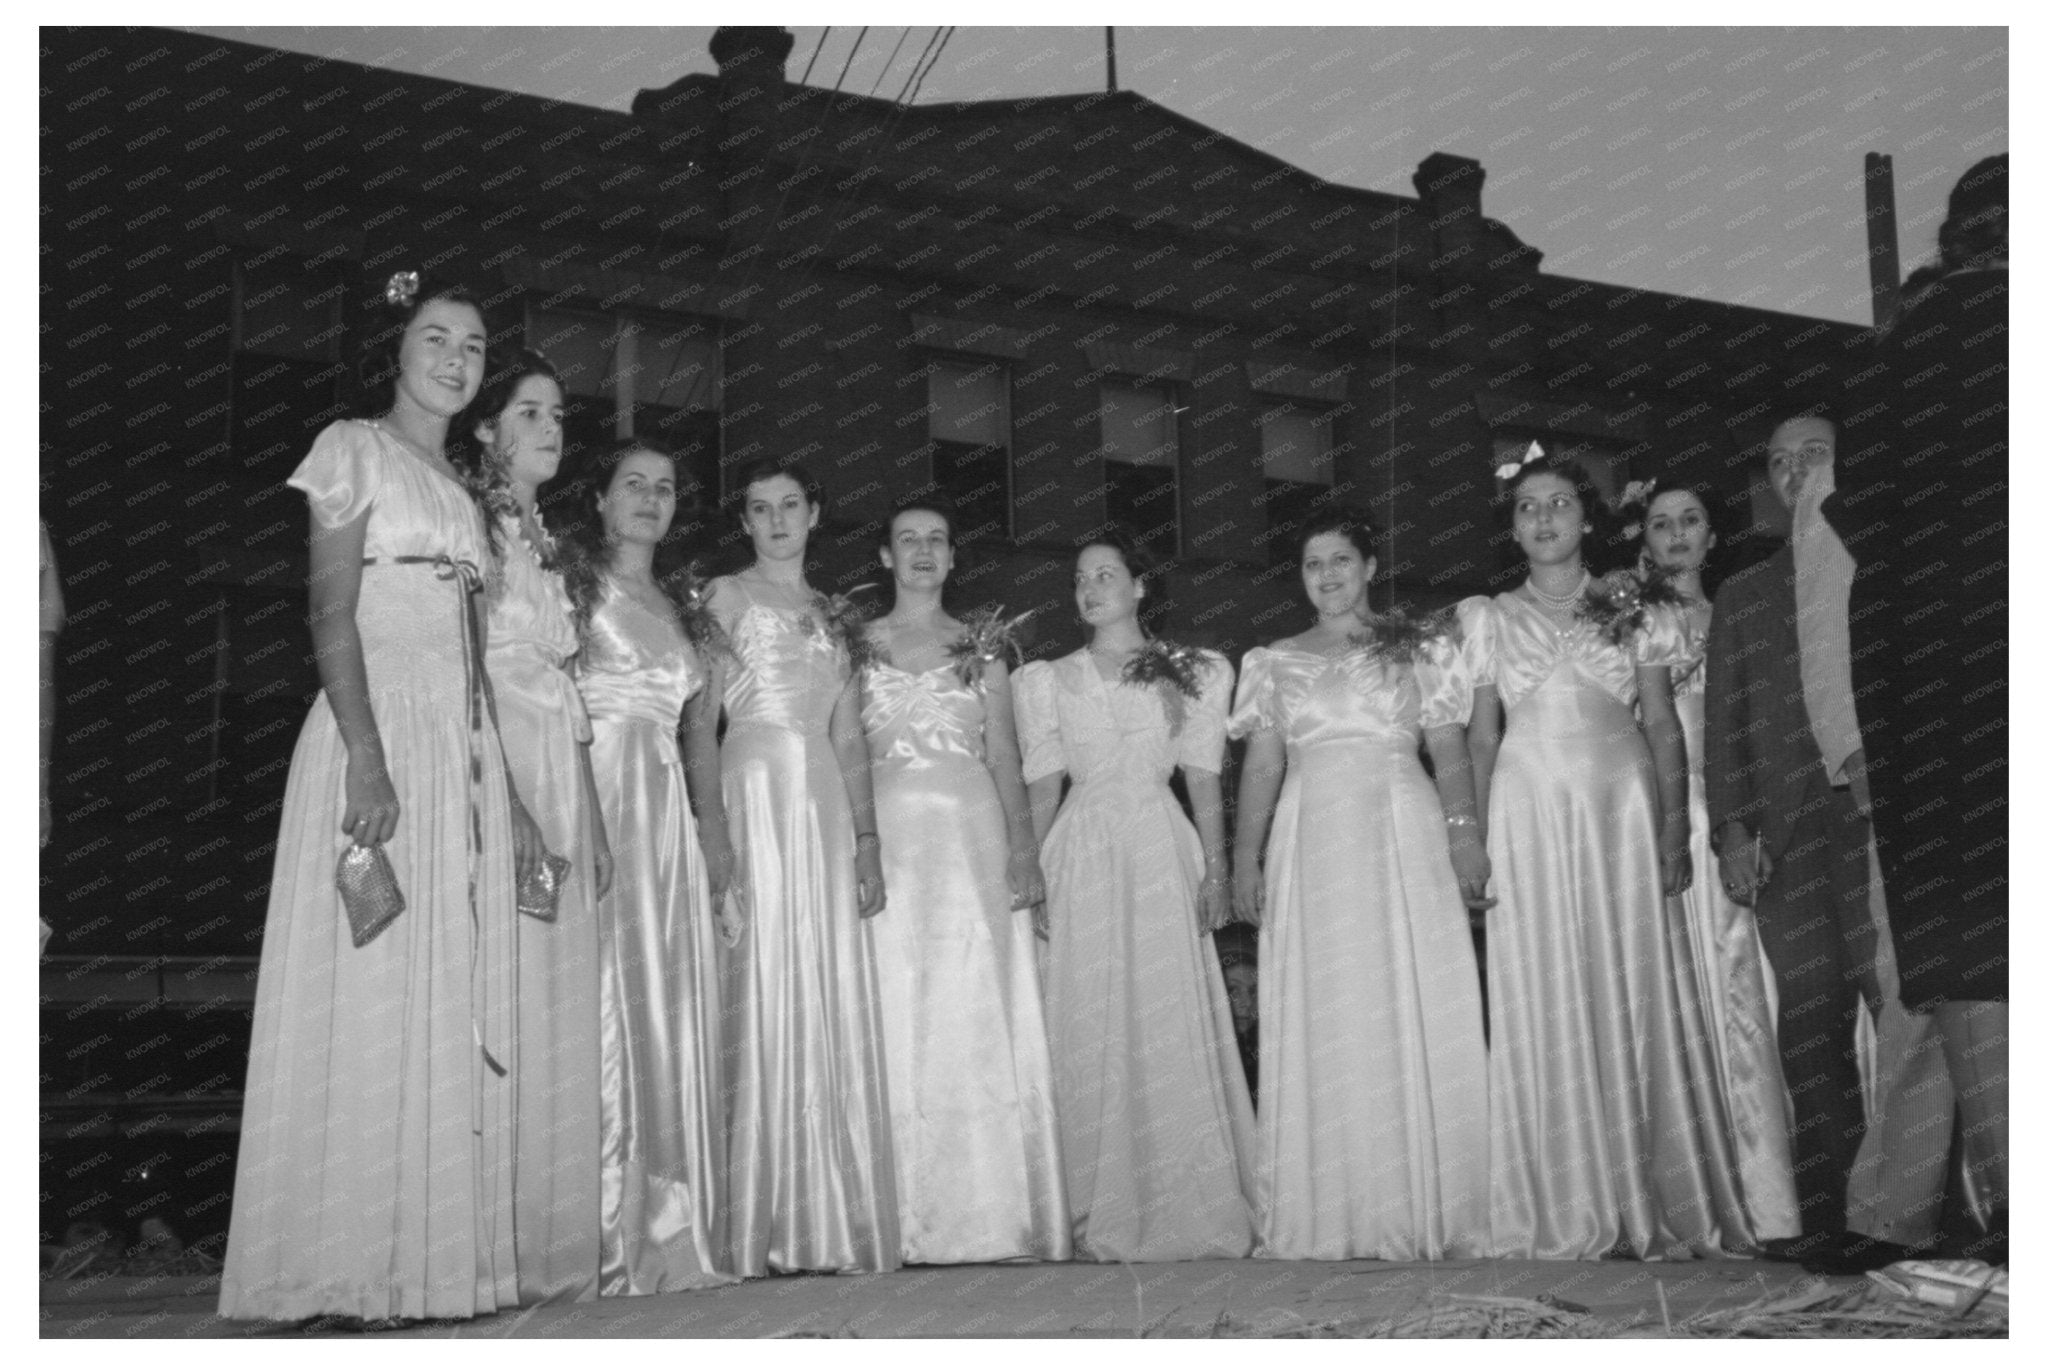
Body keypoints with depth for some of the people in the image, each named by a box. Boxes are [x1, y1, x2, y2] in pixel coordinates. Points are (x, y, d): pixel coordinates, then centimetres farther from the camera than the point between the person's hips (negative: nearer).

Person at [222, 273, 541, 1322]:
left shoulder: (463, 490, 22)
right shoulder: (355, 448, 3)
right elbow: (331, 613, -8)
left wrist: (509, 797, 14)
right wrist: (366, 752, -21)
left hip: (466, 757, 7)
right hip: (380, 733, -7)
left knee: (457, 1010, 3)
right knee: (368, 995, -8)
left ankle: (441, 1260, 7)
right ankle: (351, 1269, -2)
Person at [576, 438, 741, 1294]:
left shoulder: (683, 609, 22)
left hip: (670, 816, 6)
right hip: (595, 806, -6)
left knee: (673, 1014, 3)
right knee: (608, 1004, -10)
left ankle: (671, 1233, 7)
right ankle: (607, 1235, -7)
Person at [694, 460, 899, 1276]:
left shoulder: (831, 616, 21)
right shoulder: (724, 597, 8)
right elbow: (698, 719, -2)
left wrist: (867, 839, 7)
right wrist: (711, 820, -15)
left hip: (826, 805, 5)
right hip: (753, 791, -5)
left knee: (836, 1001, 1)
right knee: (764, 993, -10)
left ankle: (834, 1223, 5)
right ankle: (761, 1228, -6)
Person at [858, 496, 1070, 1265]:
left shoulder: (982, 648, 14)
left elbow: (1005, 757, 10)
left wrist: (1024, 849, -3)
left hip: (975, 834, 1)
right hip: (889, 835, -1)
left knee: (982, 1021, -4)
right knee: (900, 1022, -4)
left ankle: (994, 1216, 0)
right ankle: (910, 1224, -1)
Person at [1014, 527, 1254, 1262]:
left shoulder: (1197, 672, 10)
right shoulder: (1045, 680, 13)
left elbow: (1203, 776, 5)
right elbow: (1042, 787, 9)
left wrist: (1217, 864, -4)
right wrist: (1031, 874, 0)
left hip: (1164, 850, -1)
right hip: (1081, 857, 1)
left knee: (1173, 1022, -3)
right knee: (1090, 1029, -2)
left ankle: (1187, 1209, 5)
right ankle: (1105, 1215, 4)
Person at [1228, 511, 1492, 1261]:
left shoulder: (1418, 654, 12)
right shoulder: (1274, 663, 16)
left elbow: (1450, 752, 5)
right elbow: (1261, 765, 11)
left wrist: (1463, 830, -10)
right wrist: (1245, 857, 1)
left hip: (1405, 835, -1)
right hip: (1311, 845, 2)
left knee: (1417, 1018, -5)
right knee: (1320, 1026, -2)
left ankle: (1425, 1212, 0)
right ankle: (1329, 1218, 1)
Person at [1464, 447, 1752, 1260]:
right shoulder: (1490, 619, 12)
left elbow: (1664, 727, 6)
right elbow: (1482, 737, 8)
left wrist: (1673, 832, -6)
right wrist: (1476, 839, -3)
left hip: (1624, 812, 0)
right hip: (1529, 819, 0)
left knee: (1637, 999, -1)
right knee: (1545, 1010, -1)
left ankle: (1650, 1204, 8)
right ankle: (1567, 1213, 5)